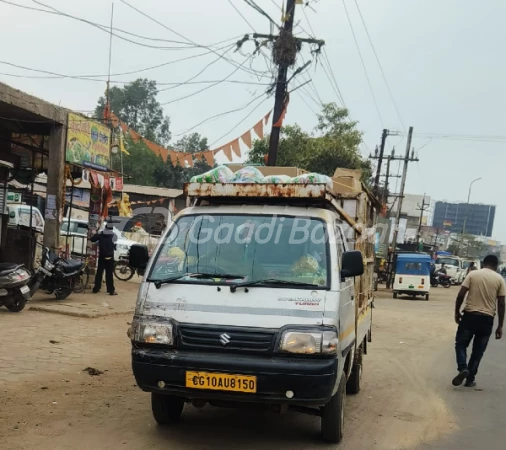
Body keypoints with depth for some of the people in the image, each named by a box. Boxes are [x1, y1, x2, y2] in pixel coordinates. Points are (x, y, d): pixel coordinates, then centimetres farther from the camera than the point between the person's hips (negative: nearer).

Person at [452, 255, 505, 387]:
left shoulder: (473, 274, 0)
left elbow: (461, 295, -4)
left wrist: (457, 312, 9)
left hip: (470, 315, -1)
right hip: (487, 318, 1)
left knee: (460, 344, 13)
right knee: (478, 350, 12)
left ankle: (463, 368, -10)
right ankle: (470, 379, 14)